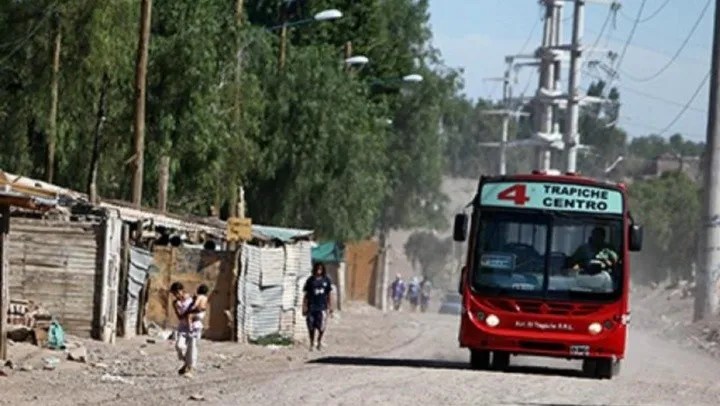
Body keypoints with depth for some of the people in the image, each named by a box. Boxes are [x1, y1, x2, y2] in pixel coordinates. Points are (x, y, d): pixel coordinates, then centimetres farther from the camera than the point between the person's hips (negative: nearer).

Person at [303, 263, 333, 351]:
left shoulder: (326, 280, 4)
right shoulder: (310, 280, -1)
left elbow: (328, 295, 12)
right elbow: (306, 295, 3)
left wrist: (330, 306, 12)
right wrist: (304, 307, 0)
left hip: (322, 307, 0)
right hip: (312, 307, 0)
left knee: (321, 327, -7)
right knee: (311, 327, 5)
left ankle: (319, 341, 19)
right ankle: (311, 343, 22)